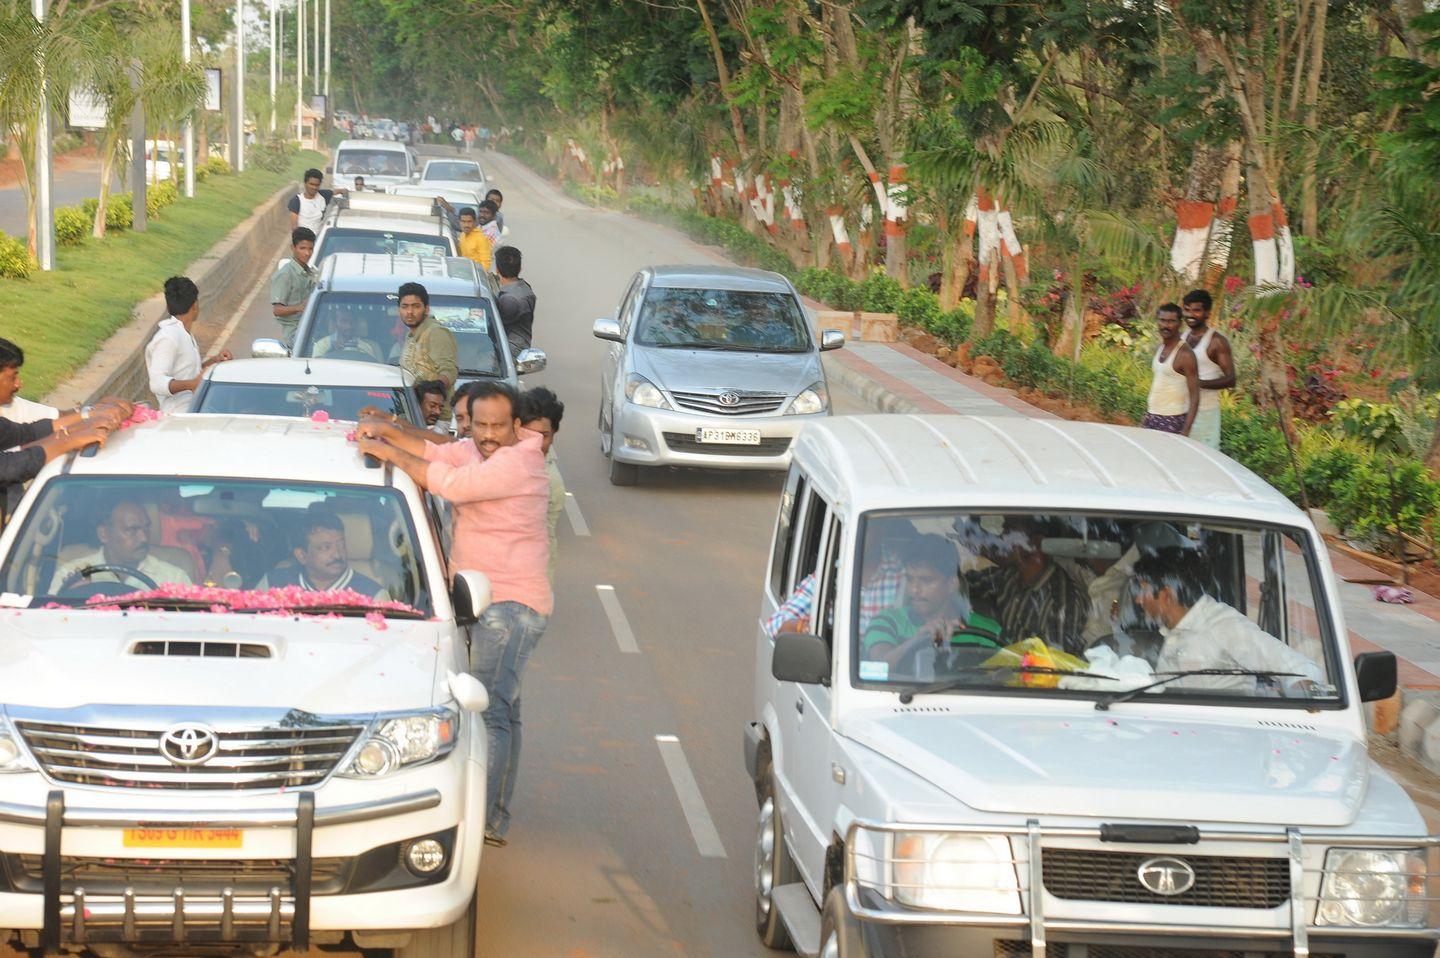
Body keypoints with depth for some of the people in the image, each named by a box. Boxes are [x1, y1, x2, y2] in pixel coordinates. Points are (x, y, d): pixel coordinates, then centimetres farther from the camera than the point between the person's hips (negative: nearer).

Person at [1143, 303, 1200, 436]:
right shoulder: (1160, 349, 11)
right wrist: (1145, 417, 18)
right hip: (1153, 418, 7)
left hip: (1173, 421, -7)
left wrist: (1186, 431, -22)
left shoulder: (1184, 354, -13)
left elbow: (1194, 397, -16)